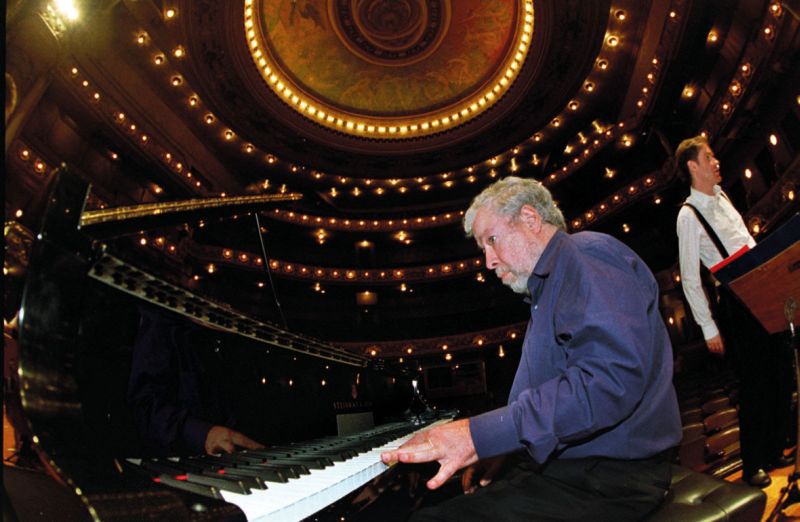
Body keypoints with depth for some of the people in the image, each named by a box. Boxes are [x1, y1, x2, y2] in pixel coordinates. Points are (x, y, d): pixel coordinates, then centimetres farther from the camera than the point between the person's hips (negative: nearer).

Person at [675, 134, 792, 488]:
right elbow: (690, 279, -14)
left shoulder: (720, 196, 10)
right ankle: (752, 466, 18)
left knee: (780, 376, 16)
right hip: (737, 303, -8)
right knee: (755, 385, 1)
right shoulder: (689, 215, -14)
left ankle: (775, 452, 34)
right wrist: (709, 328, -14)